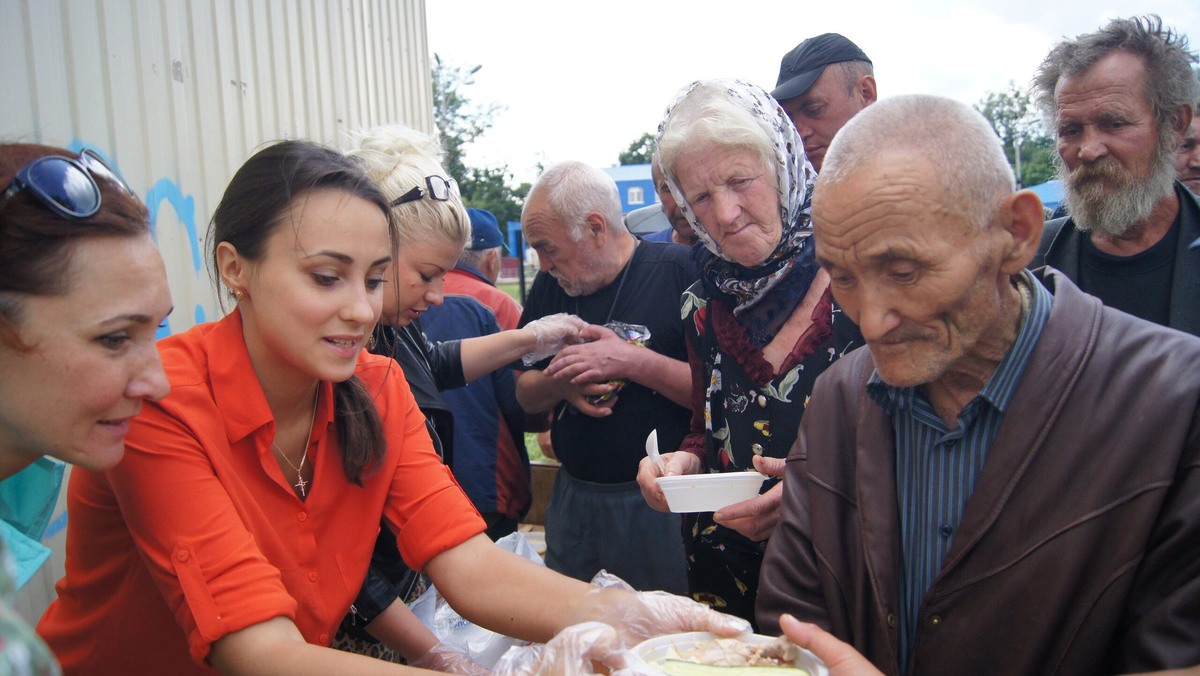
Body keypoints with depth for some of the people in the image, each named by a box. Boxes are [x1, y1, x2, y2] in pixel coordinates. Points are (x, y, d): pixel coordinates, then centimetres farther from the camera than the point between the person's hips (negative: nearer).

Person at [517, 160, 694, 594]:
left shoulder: (679, 270, -11)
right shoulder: (551, 284, 7)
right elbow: (525, 395, 12)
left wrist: (632, 361, -22)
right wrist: (561, 383, -9)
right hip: (572, 497, 5)